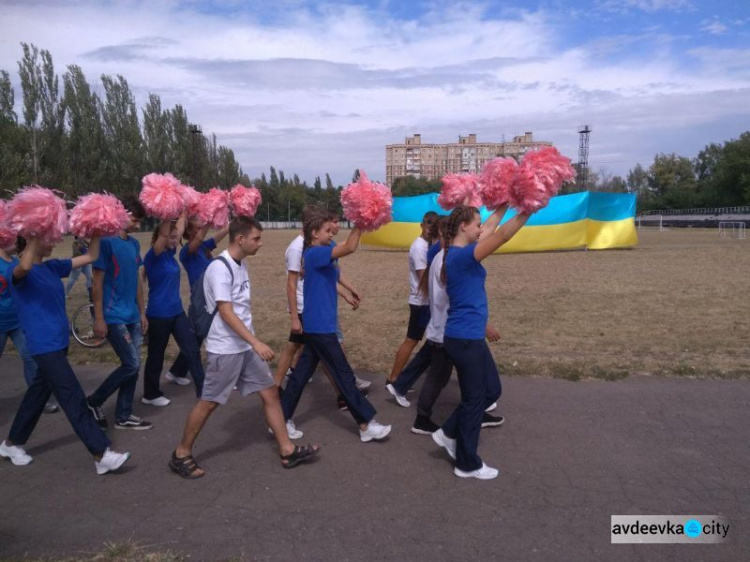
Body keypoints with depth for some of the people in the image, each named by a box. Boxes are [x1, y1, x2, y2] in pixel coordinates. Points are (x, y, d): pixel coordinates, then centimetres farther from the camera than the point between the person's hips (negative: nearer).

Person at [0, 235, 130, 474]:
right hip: (44, 345, -8)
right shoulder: (20, 272, -12)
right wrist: (35, 236, -33)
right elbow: (24, 267, -39)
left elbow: (90, 257, 10)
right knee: (73, 397, -9)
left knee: (39, 392, 20)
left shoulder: (53, 267, 9)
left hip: (59, 342, 8)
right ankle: (101, 455, -6)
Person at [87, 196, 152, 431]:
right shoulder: (106, 242, -12)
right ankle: (93, 401, 13)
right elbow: (97, 282, -13)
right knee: (131, 365, -7)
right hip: (113, 317, -7)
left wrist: (142, 312, 16)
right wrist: (99, 318, -14)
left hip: (132, 316, 7)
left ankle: (124, 416, 20)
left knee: (134, 366, 8)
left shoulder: (134, 244, 10)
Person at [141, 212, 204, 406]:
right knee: (156, 355, 7)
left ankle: (203, 390, 12)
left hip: (177, 311, 7)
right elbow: (163, 234, -31)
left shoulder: (170, 253, 6)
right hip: (159, 314, -7)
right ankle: (150, 395, 24)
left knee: (192, 350, 5)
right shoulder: (152, 257, -14)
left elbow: (179, 229, 12)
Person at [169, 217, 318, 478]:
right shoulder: (220, 268, -18)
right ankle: (181, 455, 23)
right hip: (225, 349, -8)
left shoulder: (240, 266, 9)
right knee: (208, 403, 4)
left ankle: (287, 450, 16)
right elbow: (226, 312, -24)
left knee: (270, 393, 8)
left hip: (245, 347, 8)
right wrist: (256, 342, -29)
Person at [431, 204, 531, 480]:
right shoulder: (462, 255, -20)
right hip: (464, 339, -10)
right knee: (474, 399, 5)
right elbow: (502, 236, -25)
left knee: (492, 390, 18)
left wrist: (501, 209, 22)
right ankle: (467, 464, 21)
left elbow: (490, 234, 24)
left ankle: (449, 433, 28)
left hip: (470, 336, 10)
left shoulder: (459, 253, 9)